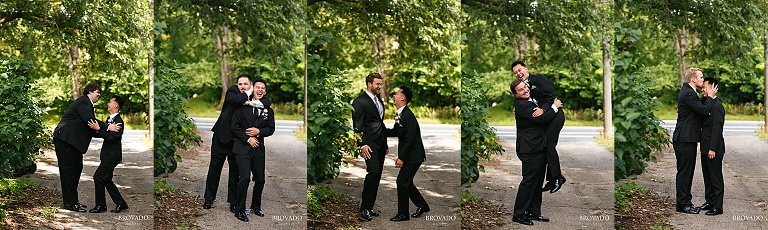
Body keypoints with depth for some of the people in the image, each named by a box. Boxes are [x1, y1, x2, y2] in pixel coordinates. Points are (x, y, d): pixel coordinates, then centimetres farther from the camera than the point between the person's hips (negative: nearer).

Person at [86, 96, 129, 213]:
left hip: (112, 155, -10)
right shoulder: (109, 119, 15)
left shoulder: (118, 121, -16)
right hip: (108, 155, 10)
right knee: (106, 180, 13)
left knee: (98, 177, -11)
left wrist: (98, 129, -28)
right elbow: (103, 134, 19)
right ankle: (120, 203, 18)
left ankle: (101, 205, -3)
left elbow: (111, 137, -24)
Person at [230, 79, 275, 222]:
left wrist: (259, 131, -11)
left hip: (259, 149, 4)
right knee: (244, 178, -15)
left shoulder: (268, 110, 10)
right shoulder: (243, 107, -1)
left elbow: (271, 129, 8)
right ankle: (239, 210, -4)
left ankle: (256, 206, 31)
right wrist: (248, 139, -10)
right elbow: (235, 126, -3)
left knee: (260, 180, 9)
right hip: (243, 148, -4)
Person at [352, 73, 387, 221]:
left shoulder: (380, 101, 18)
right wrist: (362, 145, -19)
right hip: (369, 144, -8)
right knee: (374, 171, -21)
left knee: (377, 175, 7)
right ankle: (364, 208, -13)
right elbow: (357, 125, -11)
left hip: (380, 144, 8)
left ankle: (369, 207, 13)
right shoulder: (360, 101, -6)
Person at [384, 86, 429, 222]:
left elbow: (409, 139, -24)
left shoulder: (408, 116, -22)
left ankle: (403, 214, 4)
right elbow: (395, 132, 16)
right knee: (406, 182, 15)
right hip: (409, 155, 9)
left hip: (413, 155, -9)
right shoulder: (400, 114, 8)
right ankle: (422, 205, 31)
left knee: (402, 181, -6)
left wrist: (401, 158, -21)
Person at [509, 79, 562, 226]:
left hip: (539, 148, 10)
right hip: (531, 149, -10)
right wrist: (554, 107, -8)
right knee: (529, 181, -6)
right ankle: (518, 214, 1)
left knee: (537, 182, 15)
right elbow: (542, 118, -22)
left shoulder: (532, 100, 12)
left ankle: (534, 212, 24)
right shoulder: (521, 105, -19)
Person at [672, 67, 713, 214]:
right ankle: (683, 204, 2)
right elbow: (704, 110, -23)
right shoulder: (688, 93, -19)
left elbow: (699, 106, 18)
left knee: (687, 172, 15)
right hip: (685, 140, -11)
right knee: (684, 172, -4)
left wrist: (706, 96, 4)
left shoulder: (688, 91, 14)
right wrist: (710, 96, -9)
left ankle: (684, 201, 21)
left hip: (687, 139, 11)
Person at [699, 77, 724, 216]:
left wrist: (712, 149, -21)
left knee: (716, 178, -3)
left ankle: (718, 207, 2)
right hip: (706, 147, 10)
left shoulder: (717, 106, -17)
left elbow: (717, 129, -20)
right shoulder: (708, 103, 13)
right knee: (707, 177, 17)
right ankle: (709, 201, 27)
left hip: (713, 148, -10)